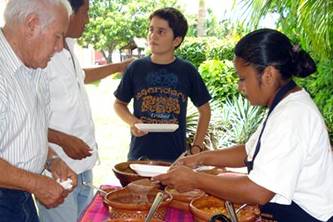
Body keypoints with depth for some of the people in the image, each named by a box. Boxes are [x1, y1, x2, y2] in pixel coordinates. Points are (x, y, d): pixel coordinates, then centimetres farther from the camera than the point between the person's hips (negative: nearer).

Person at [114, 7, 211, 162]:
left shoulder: (187, 71, -2)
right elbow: (119, 103, 11)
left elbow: (204, 109, 8)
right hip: (139, 155, 1)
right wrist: (132, 121, -9)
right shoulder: (136, 68, -1)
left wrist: (196, 147, 1)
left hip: (175, 157, 0)